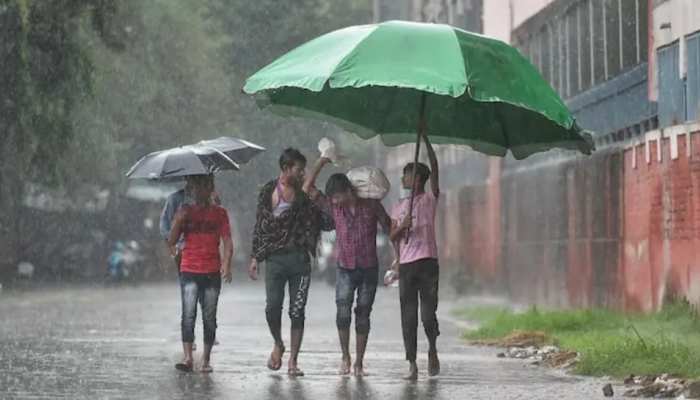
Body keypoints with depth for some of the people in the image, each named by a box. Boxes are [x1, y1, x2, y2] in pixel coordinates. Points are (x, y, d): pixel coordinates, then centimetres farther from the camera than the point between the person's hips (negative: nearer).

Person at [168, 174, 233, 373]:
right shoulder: (185, 211, 8)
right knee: (188, 314, -13)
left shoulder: (219, 213, 8)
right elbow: (171, 241, 3)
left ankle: (206, 359, 10)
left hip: (212, 273, 1)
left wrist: (227, 265, -14)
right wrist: (179, 221, -14)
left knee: (209, 317, 4)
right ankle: (187, 357, -19)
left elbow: (227, 242, 2)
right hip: (189, 271, -1)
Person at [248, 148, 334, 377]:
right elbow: (260, 227, 7)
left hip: (300, 257, 1)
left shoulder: (305, 193, 7)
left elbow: (325, 223, 12)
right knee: (272, 306, -9)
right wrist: (255, 258, 2)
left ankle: (293, 361, 5)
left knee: (297, 311, -1)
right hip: (275, 257, -1)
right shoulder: (268, 192, 4)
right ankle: (278, 345, 19)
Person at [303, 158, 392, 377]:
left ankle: (359, 362, 10)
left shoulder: (371, 205, -6)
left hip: (369, 269, 0)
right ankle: (345, 356, 3)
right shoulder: (334, 206, -3)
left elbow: (390, 229, 3)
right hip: (345, 270, 1)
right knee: (343, 313, -15)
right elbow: (308, 189, -8)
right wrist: (321, 163, -13)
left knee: (363, 315, 2)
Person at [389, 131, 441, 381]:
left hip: (428, 262, -4)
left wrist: (425, 140, -11)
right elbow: (392, 237, 12)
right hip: (406, 265, 4)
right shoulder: (399, 207, 17)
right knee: (408, 317, -1)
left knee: (428, 315, -8)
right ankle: (412, 365, 1)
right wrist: (403, 227, -10)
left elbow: (434, 169, -7)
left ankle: (432, 350, 18)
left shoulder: (430, 199, 6)